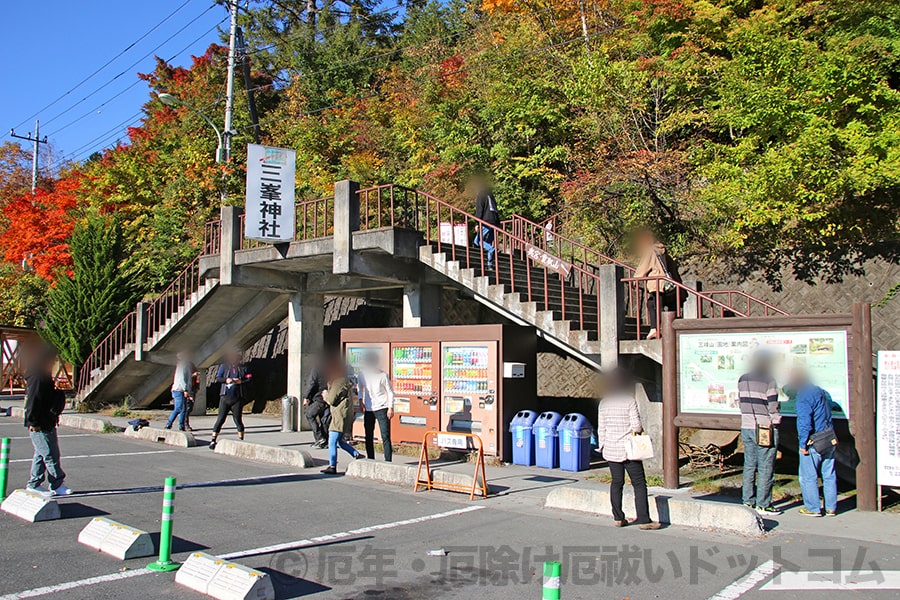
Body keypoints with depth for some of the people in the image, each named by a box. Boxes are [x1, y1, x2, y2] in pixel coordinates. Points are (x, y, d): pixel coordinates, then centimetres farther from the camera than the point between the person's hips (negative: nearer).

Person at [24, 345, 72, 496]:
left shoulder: (44, 377, 14)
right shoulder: (38, 379, -18)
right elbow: (32, 402, -22)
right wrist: (33, 422, -22)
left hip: (47, 424, 11)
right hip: (39, 426, -11)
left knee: (42, 455, 15)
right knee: (50, 455, -3)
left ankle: (34, 484, 23)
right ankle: (57, 485, 4)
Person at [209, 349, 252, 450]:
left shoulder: (243, 368, 12)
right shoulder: (223, 366, 11)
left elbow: (249, 378, 3)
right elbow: (217, 378, 4)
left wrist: (241, 381, -14)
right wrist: (226, 380, -16)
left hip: (237, 398, 0)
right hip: (225, 397, 0)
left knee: (238, 419, 4)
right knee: (220, 419, -3)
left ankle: (241, 440, 13)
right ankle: (213, 440, 1)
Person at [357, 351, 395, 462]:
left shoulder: (383, 375, -8)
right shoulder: (362, 374, 2)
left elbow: (390, 392, -2)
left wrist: (390, 408, -8)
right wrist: (361, 401, 3)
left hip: (382, 408, -4)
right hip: (368, 409, 4)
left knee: (385, 437, -7)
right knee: (368, 437, 10)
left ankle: (388, 462, -4)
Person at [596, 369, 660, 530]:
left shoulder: (603, 403, 3)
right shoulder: (630, 401, -11)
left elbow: (601, 428, 6)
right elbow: (636, 426, -14)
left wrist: (602, 446, 15)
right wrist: (639, 429, 8)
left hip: (611, 449, 5)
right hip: (628, 449, -4)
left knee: (616, 483, 12)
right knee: (639, 484, 1)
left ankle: (618, 518, 14)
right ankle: (643, 520, 0)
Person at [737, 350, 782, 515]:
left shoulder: (742, 379, 9)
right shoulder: (768, 380, -12)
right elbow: (773, 407, -12)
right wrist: (776, 420, 2)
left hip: (746, 427, 7)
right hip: (765, 429, -7)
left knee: (749, 465, 13)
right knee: (766, 468, 1)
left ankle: (748, 501, 18)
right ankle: (763, 504, 5)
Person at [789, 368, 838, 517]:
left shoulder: (803, 397, -15)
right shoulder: (823, 393, 12)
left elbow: (804, 423, -20)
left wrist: (803, 444, -16)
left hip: (813, 443, -8)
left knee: (808, 477, 3)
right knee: (829, 475, 13)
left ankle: (813, 508, 8)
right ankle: (831, 508, 19)